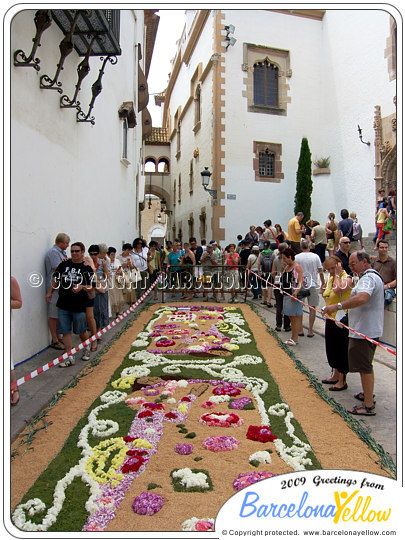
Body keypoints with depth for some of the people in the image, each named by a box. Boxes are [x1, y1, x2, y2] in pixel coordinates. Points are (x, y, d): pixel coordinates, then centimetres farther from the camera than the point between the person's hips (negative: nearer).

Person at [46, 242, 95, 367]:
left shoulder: (87, 268, -3)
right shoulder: (64, 264, 6)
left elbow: (92, 286, -4)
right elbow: (56, 279, 18)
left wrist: (81, 287, -21)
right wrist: (50, 292, 15)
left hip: (79, 306, -3)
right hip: (63, 305, 3)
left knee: (81, 331, 9)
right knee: (66, 332, 3)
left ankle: (86, 349, 36)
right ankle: (69, 357, 10)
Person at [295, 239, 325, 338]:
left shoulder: (297, 257, -5)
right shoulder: (315, 257, -3)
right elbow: (320, 271, 1)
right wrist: (323, 283, 14)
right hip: (312, 285, 0)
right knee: (312, 308, 7)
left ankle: (300, 330, 13)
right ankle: (310, 330, 8)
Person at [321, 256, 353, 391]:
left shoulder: (347, 279, -15)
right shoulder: (331, 279, 12)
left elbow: (338, 289, -35)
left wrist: (337, 274, -22)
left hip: (342, 320, -9)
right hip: (330, 319, 9)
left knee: (341, 350, 0)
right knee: (331, 348, 18)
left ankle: (342, 381, 11)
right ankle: (335, 375, 33)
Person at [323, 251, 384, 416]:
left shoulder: (368, 278, -19)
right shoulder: (373, 276, 17)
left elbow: (362, 298, -39)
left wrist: (337, 306, -39)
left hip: (364, 331, -11)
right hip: (369, 329, 11)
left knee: (364, 367, -5)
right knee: (366, 365, 23)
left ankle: (369, 406, 1)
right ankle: (368, 394, 38)